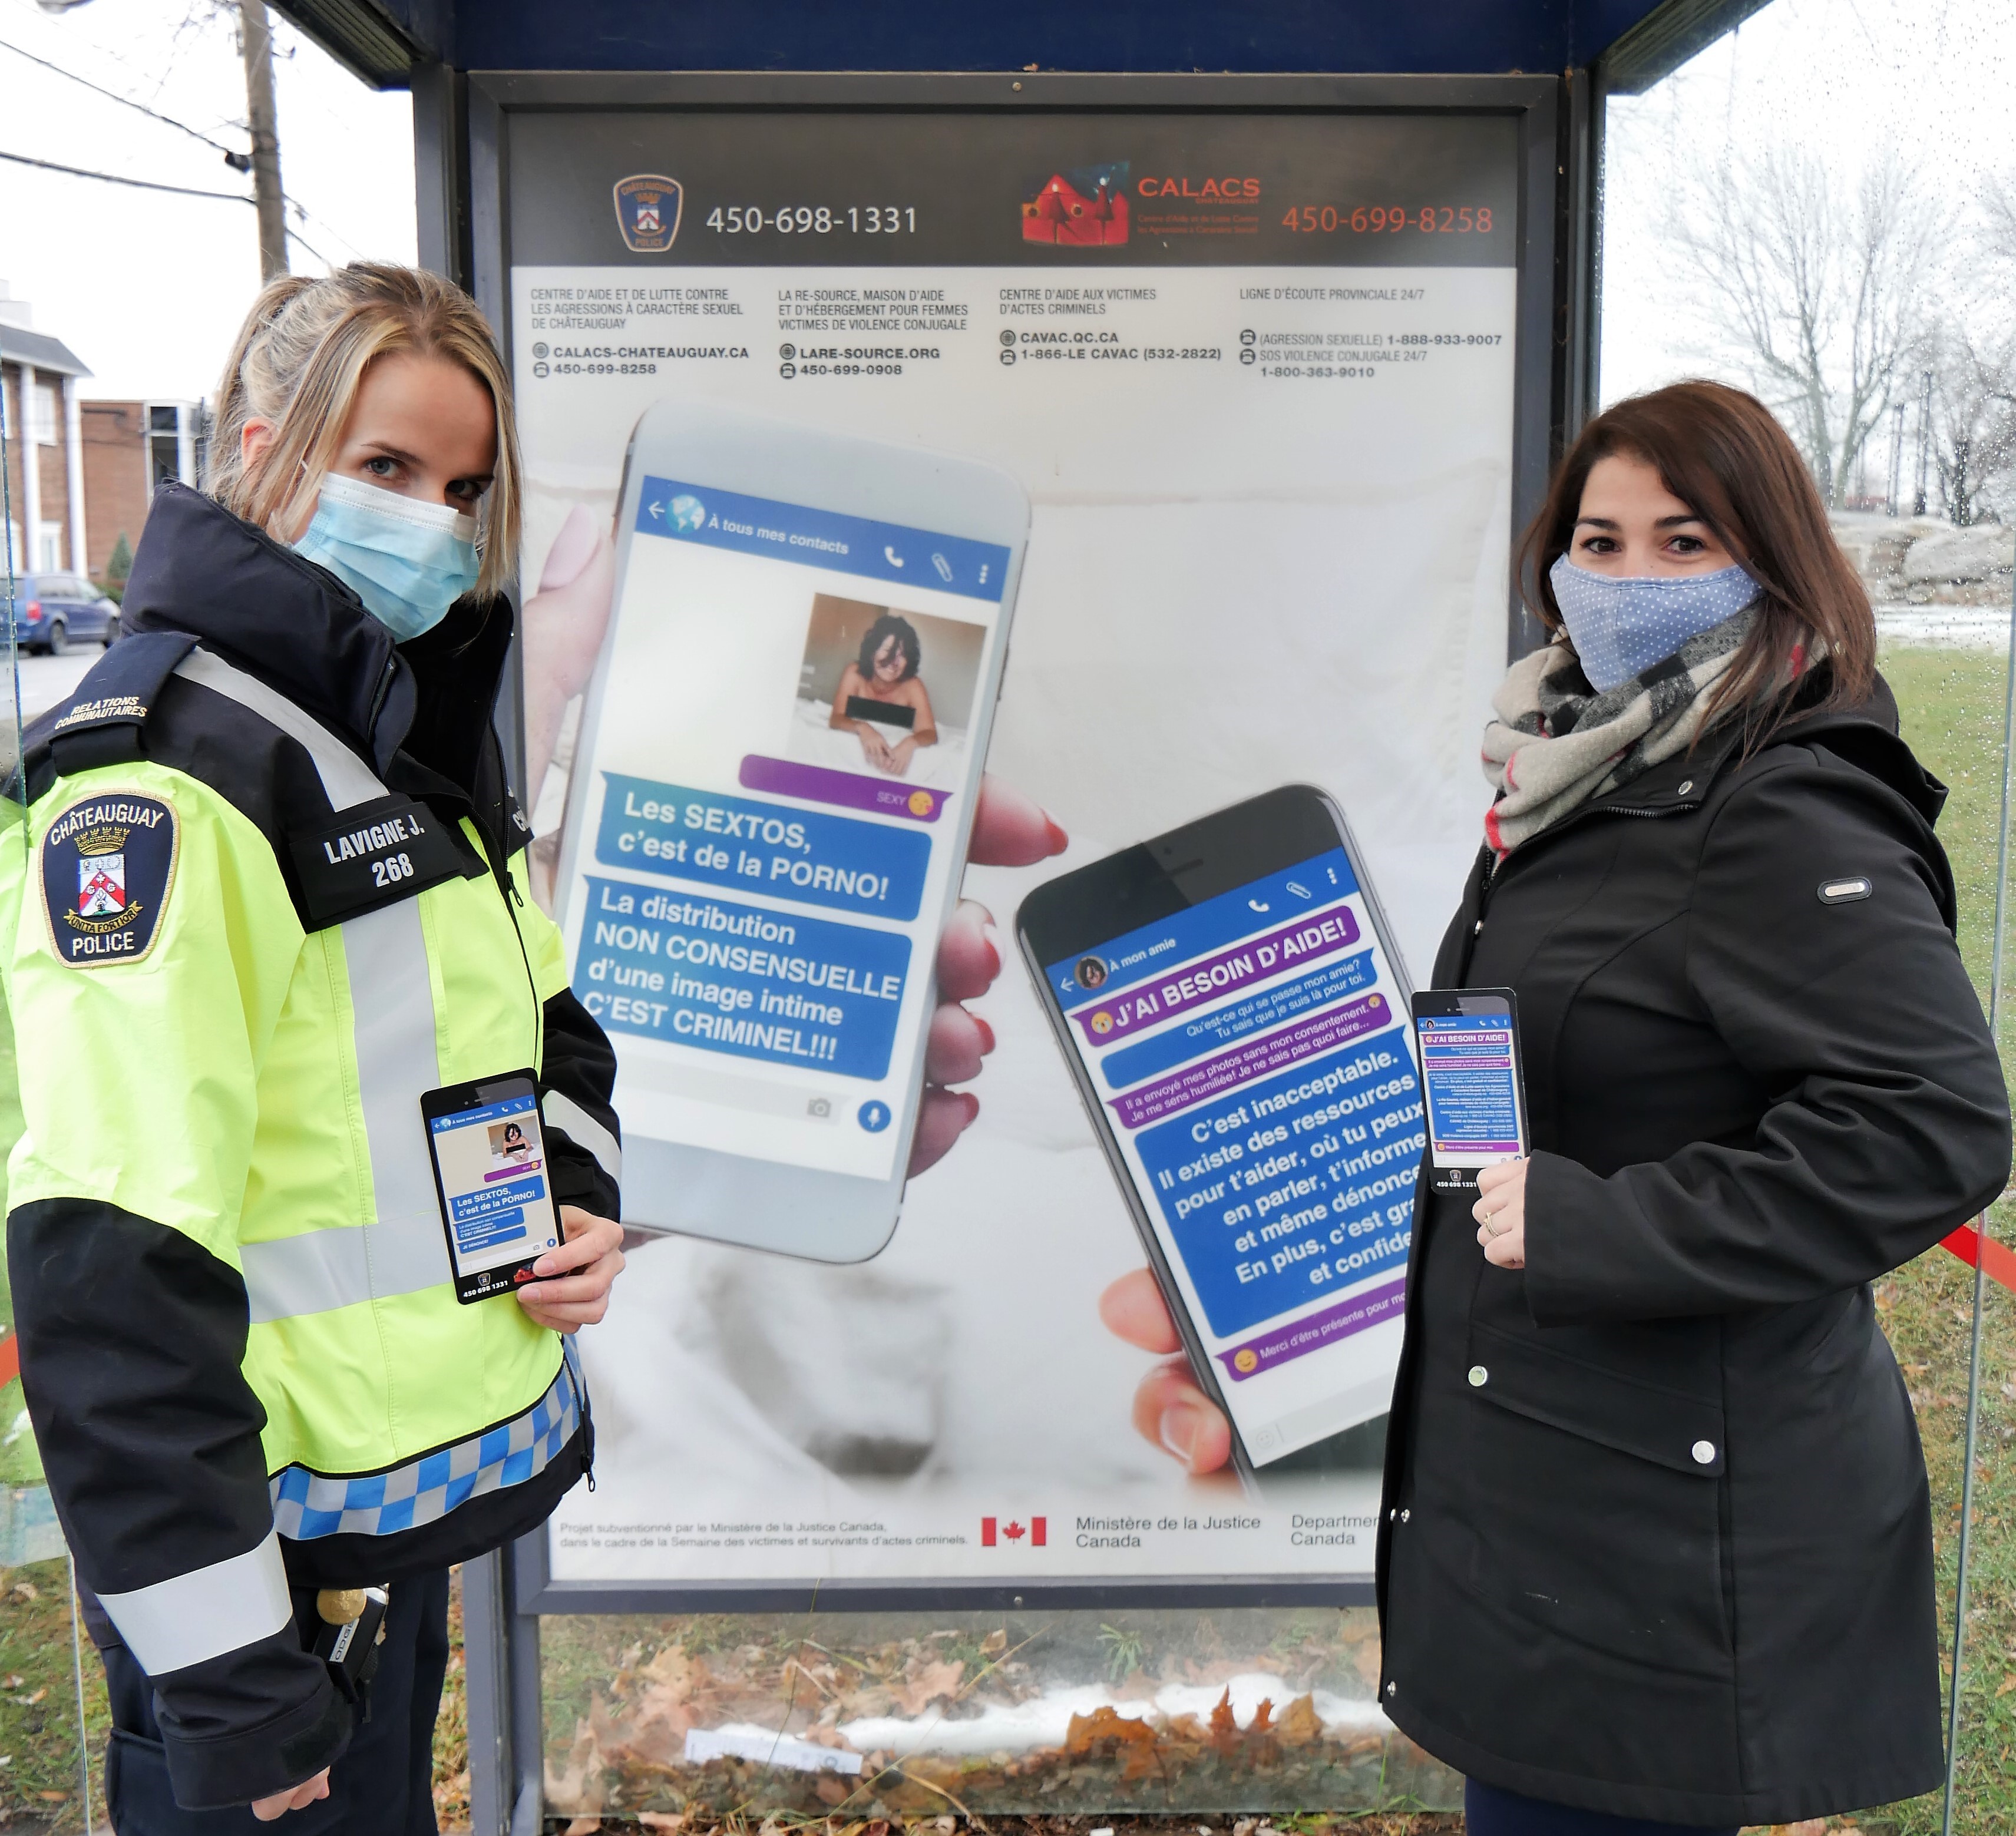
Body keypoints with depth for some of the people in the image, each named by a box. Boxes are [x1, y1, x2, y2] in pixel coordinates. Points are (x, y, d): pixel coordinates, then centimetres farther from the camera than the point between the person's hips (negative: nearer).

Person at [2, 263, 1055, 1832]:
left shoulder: (418, 720, 10)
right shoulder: (166, 772, -20)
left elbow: (541, 1015, 22)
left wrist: (580, 1203, 2)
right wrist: (224, 1677, -22)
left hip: (418, 1493, 9)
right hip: (280, 1533, -8)